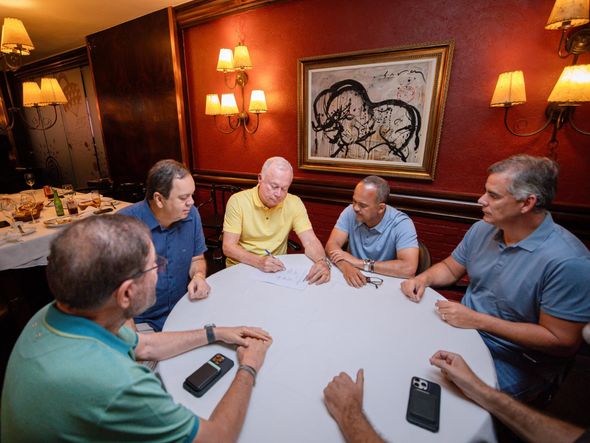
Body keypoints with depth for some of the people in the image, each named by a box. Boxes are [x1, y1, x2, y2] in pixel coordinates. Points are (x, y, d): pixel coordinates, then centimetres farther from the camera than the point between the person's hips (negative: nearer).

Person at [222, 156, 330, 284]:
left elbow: (310, 241, -7)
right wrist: (258, 261, -29)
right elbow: (228, 247, -13)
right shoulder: (237, 201, -10)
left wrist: (322, 262, -28)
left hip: (278, 269, 2)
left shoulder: (294, 203, -4)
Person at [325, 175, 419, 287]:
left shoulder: (401, 224, -18)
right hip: (356, 283, 2)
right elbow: (332, 245, -13)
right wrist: (346, 267, -33)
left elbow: (409, 268, -28)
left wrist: (361, 263, -25)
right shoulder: (350, 212, -8)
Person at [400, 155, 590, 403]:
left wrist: (478, 321, -23)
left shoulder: (568, 262, -22)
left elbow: (562, 342, -19)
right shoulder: (482, 229, -3)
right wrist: (424, 278, -11)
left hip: (517, 363, -5)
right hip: (464, 330, 6)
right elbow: (451, 268, 9)